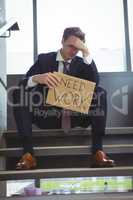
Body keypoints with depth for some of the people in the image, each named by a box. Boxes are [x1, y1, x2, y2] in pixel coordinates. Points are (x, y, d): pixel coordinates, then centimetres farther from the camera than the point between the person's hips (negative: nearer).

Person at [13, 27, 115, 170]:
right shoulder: (44, 59, 7)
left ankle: (98, 151, -27)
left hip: (73, 116, 1)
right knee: (18, 92, -23)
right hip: (47, 115, -1)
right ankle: (28, 153, -30)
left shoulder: (81, 63, 11)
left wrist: (86, 53, -14)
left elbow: (94, 83, -8)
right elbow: (23, 83, -5)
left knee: (101, 92, -19)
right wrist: (37, 78, -29)